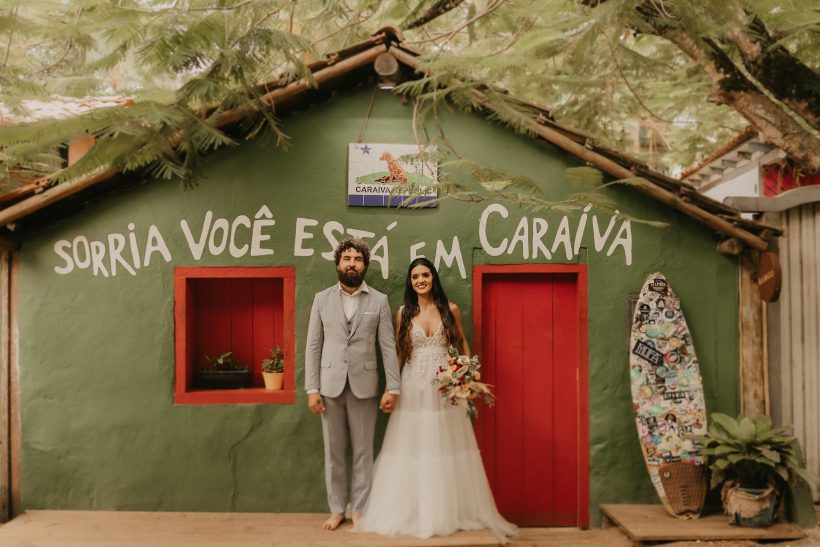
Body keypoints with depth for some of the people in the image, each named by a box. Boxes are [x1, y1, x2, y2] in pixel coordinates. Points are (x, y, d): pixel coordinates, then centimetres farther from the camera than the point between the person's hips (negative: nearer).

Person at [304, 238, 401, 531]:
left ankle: (359, 510, 21)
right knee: (333, 451, 10)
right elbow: (313, 346, 3)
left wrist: (393, 388, -6)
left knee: (363, 452, 7)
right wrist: (312, 389, -3)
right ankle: (337, 509, 24)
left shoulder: (379, 301, 2)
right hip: (330, 385, 1)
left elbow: (388, 347, 0)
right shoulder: (322, 299, 5)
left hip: (364, 386, -1)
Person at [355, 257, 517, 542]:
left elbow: (462, 345, 9)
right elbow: (398, 353, 7)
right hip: (413, 389, 0)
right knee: (412, 448, 3)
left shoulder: (450, 309, 3)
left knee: (447, 448, 4)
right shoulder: (403, 313, 4)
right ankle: (410, 512, 16)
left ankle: (452, 512, 17)